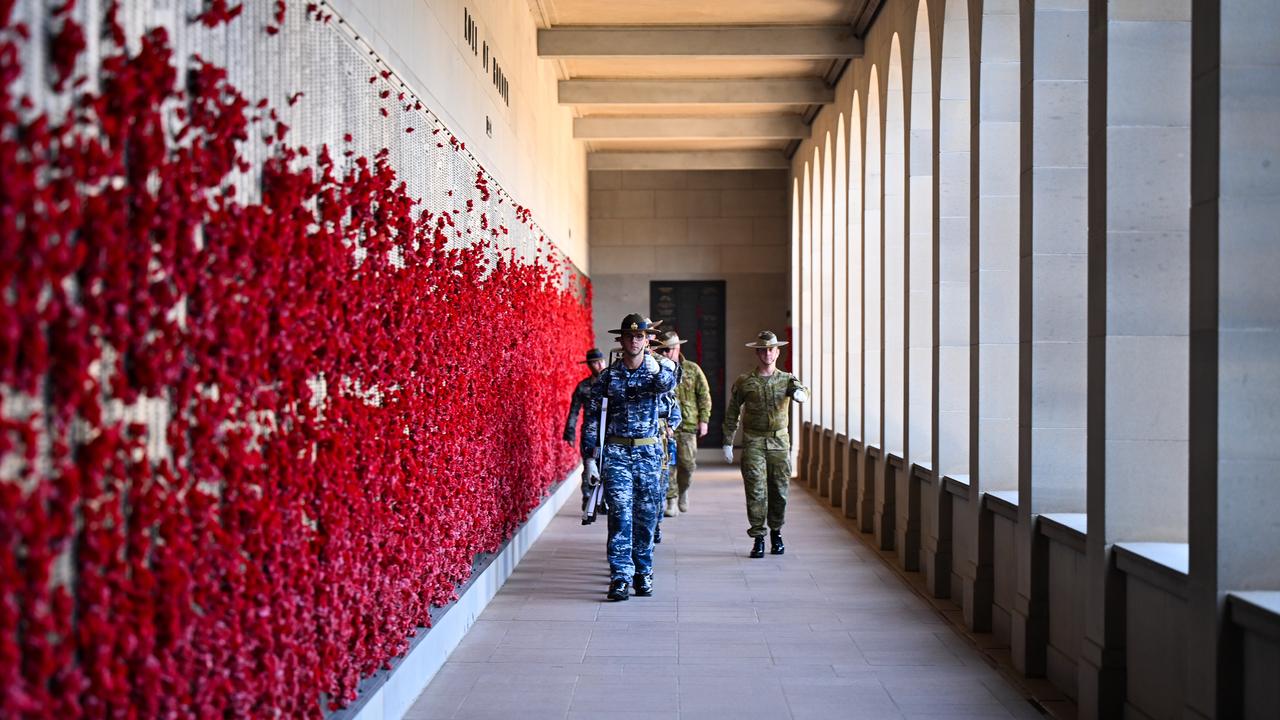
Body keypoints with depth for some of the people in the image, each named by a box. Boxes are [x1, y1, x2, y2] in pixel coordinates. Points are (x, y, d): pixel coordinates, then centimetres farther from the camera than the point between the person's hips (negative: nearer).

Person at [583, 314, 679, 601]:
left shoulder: (659, 369, 3)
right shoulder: (607, 376, 4)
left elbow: (667, 385, -22)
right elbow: (592, 417, 5)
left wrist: (656, 369, -44)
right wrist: (590, 457, -1)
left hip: (649, 452, 1)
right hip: (616, 453, -1)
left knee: (646, 515, 7)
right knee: (620, 515, -8)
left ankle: (643, 572, 20)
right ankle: (621, 577, -9)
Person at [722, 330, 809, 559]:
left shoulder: (787, 379, 6)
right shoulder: (744, 382, 3)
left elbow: (801, 391, -16)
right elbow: (731, 414, 8)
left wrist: (799, 393, -41)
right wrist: (728, 443, 4)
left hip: (779, 442, 2)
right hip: (753, 443, -1)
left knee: (780, 491, 5)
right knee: (756, 491, -6)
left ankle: (776, 533, 25)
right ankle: (758, 538, 1)